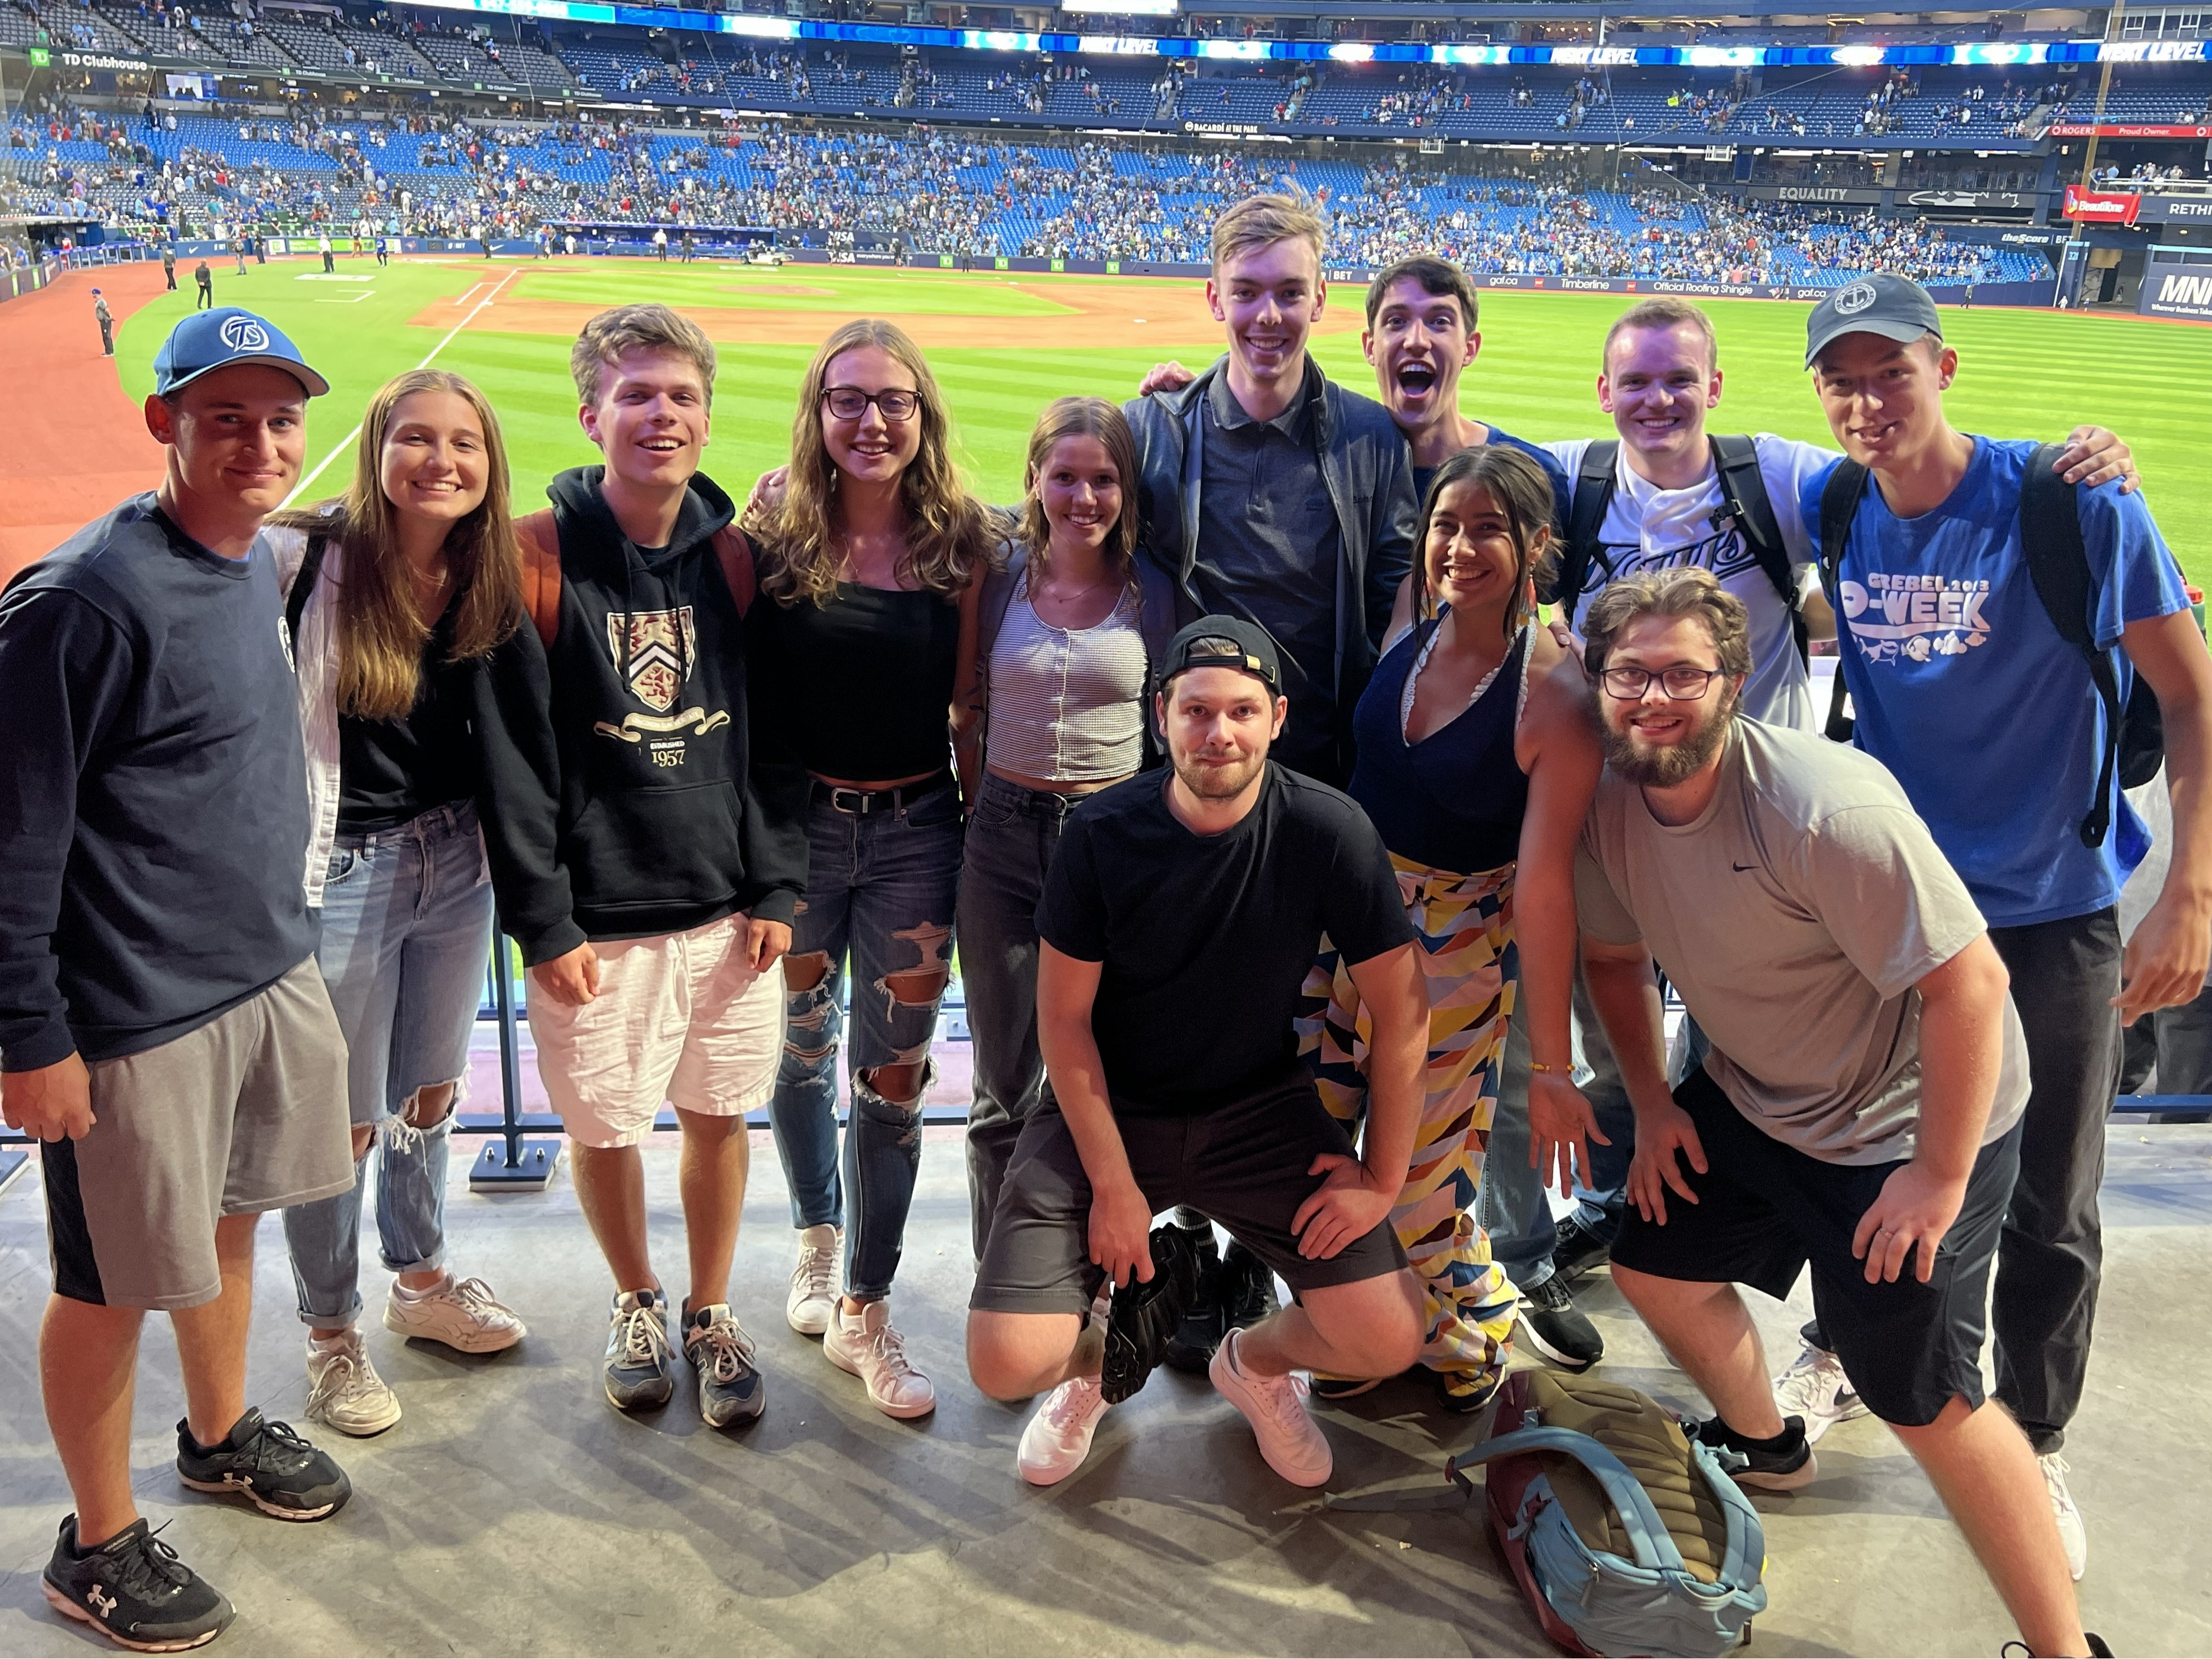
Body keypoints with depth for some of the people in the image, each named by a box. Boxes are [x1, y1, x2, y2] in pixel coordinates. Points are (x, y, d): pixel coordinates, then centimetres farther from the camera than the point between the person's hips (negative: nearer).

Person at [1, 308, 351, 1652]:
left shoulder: (259, 559, 5)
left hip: (273, 973, 8)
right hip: (139, 1018, -8)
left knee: (231, 1218, 24)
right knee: (116, 1283, 8)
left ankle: (222, 1431, 47)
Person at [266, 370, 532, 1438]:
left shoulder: (489, 580, -1)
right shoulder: (303, 560, -17)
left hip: (456, 861, 5)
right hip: (340, 871, -5)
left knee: (431, 1093, 22)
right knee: (343, 1122, 9)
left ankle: (422, 1281, 44)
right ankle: (331, 1331, 31)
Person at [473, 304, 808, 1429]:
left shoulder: (734, 557, 3)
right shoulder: (537, 560, -9)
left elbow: (774, 736, 6)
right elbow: (514, 758, -9)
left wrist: (777, 888, 0)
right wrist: (544, 924, -11)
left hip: (728, 904, 3)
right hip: (597, 916, -2)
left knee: (719, 1114, 12)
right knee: (604, 1126, 9)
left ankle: (711, 1314, 33)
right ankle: (637, 1304, 36)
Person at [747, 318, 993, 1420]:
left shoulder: (960, 545, -3)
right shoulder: (776, 538, -4)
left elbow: (969, 708, 0)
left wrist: (979, 834, 0)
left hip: (916, 831, 0)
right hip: (797, 822, 1)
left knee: (892, 1076, 5)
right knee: (800, 1048, 18)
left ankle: (865, 1312, 20)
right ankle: (816, 1239, 44)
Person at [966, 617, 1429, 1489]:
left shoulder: (1329, 831, -16)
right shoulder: (1102, 834, -15)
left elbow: (1402, 1010, -8)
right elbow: (1064, 1017, -8)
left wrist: (1382, 1177, -6)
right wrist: (1113, 1185, -11)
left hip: (1259, 1108, 1)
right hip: (1106, 1108, 0)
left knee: (1388, 1341, -13)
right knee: (1006, 1364, -14)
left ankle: (1256, 1359, 23)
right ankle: (1099, 1356, 25)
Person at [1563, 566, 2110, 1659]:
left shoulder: (1826, 808, -31)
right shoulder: (1609, 803, -8)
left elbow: (1969, 983, -29)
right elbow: (1613, 953, 10)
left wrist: (1939, 1177, -23)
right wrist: (1651, 1103, 7)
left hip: (1913, 1118, -7)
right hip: (1749, 1098, 8)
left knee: (1923, 1401, -7)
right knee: (1653, 1266, 16)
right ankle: (1763, 1446, 46)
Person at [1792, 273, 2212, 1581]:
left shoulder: (2076, 504, -17)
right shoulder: (1831, 511, -6)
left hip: (2055, 909, -3)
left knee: (2050, 1212, 7)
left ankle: (2034, 1445, 29)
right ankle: (1844, 1352, 43)